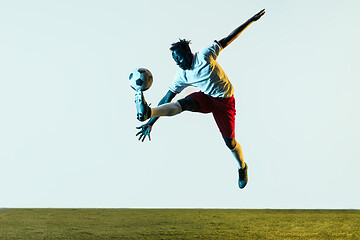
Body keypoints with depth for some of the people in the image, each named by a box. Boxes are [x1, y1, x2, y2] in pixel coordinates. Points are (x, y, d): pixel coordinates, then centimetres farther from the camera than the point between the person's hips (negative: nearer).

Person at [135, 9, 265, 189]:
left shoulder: (204, 56, -17)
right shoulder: (181, 77, -5)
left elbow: (227, 40, -13)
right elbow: (167, 99, -3)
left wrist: (252, 20, -13)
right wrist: (151, 121, -8)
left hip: (225, 101, -3)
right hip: (206, 98, 3)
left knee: (229, 142, -4)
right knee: (182, 104, -28)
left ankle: (242, 167, 26)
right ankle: (147, 112, -52)